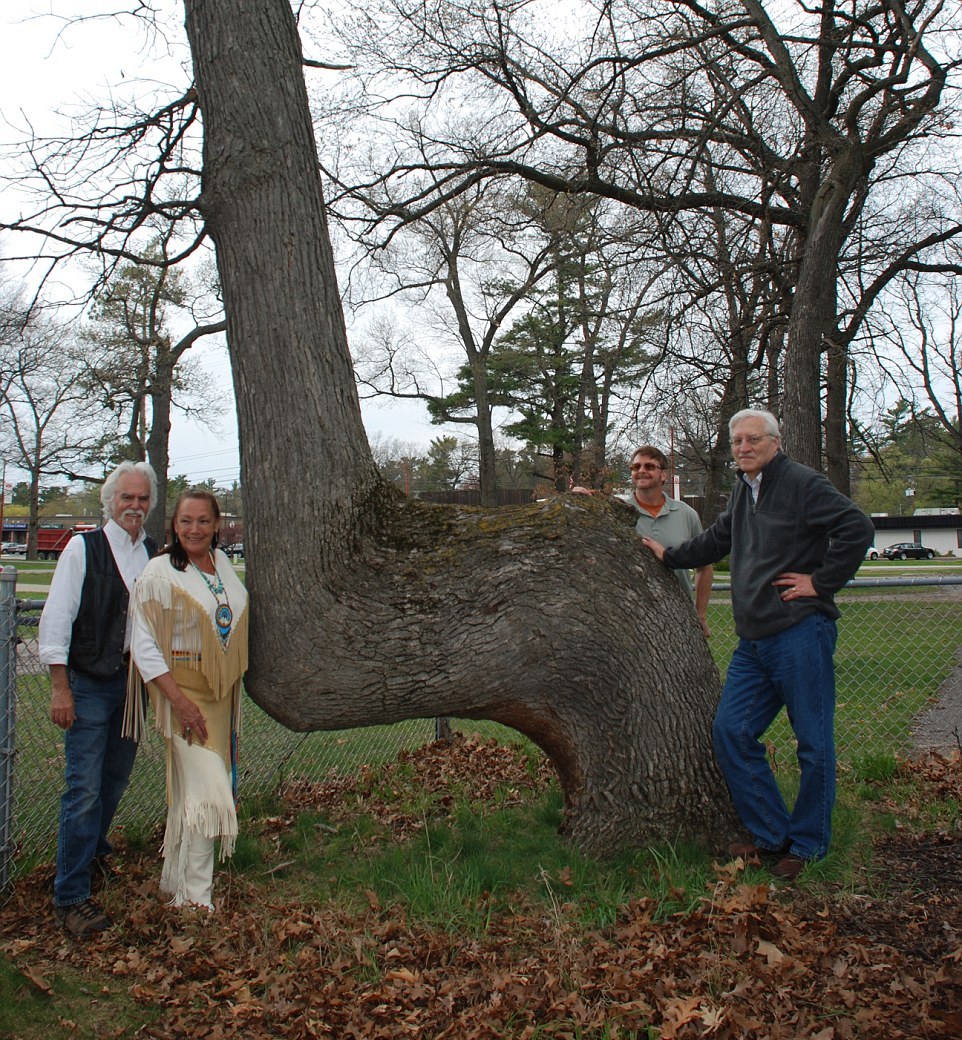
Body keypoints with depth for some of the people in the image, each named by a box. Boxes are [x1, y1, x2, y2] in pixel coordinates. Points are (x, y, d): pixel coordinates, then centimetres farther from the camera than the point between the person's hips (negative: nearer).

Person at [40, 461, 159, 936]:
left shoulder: (155, 554, 6)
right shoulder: (83, 548, -7)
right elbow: (56, 618, -7)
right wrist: (60, 688, -10)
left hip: (135, 680, 5)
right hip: (89, 683, -5)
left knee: (115, 780, 15)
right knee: (84, 787, -5)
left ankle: (93, 852, 39)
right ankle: (70, 896, 5)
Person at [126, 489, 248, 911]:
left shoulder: (221, 562, 6)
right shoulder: (160, 572, -13)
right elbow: (144, 645, -15)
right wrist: (179, 700, -20)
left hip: (221, 691, 6)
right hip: (182, 688, -6)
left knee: (189, 791, 15)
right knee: (204, 792, -8)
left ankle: (175, 879, 29)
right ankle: (193, 896, 6)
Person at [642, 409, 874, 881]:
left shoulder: (803, 483, -8)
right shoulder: (743, 490, 18)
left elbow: (858, 527, -17)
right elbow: (718, 539, 34)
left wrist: (821, 581, -14)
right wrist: (670, 555, 37)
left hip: (800, 634, -8)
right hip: (754, 640, 9)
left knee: (813, 743, 2)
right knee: (730, 732, 7)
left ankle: (807, 844, 18)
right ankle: (771, 834, 20)